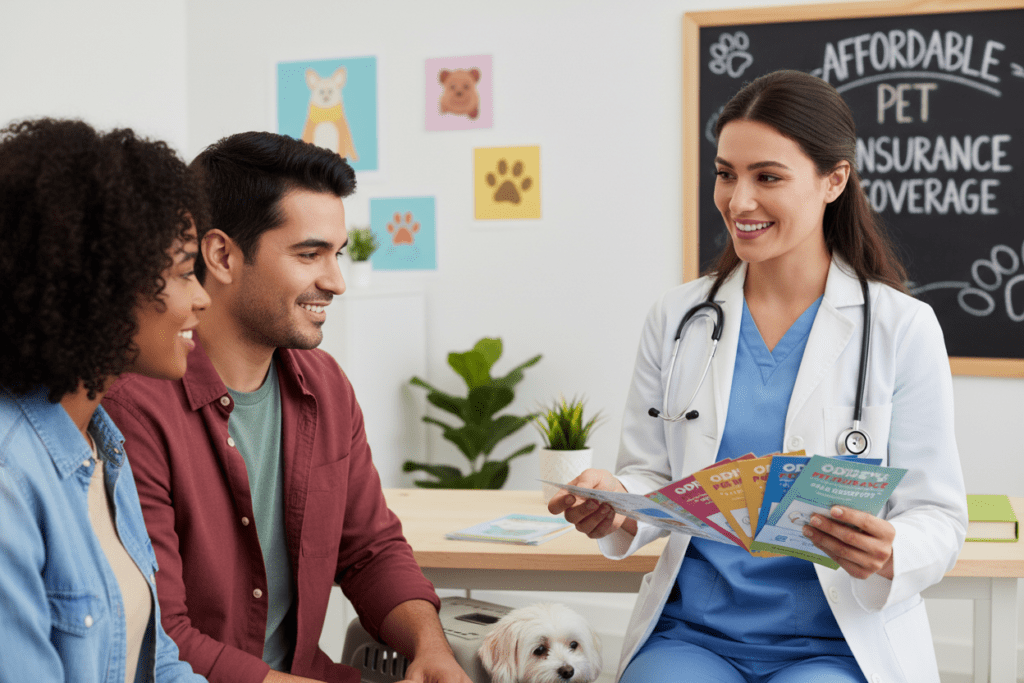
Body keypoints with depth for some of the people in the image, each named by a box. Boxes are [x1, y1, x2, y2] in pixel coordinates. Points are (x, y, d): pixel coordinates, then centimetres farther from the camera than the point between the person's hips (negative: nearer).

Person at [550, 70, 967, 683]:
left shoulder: (901, 328, -1)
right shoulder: (677, 318, 8)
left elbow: (939, 516, -1)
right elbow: (652, 474, 11)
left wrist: (888, 556, -23)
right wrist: (618, 502, -12)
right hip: (692, 633, 2)